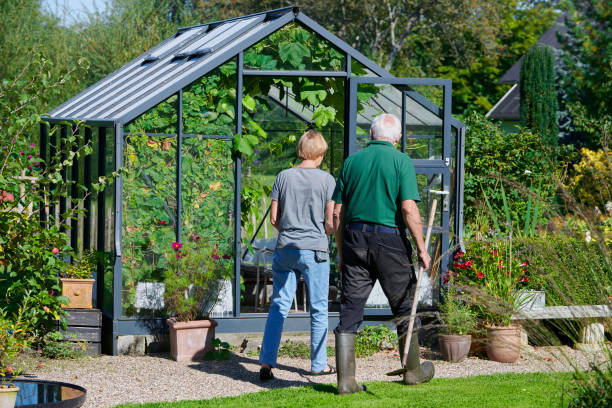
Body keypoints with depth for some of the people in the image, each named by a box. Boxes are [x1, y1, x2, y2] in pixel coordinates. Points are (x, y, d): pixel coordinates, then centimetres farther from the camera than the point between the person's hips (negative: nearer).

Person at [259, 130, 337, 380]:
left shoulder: (284, 177, 4)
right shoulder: (327, 180, -4)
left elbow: (274, 219, 5)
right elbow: (330, 222, -5)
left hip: (285, 249, 3)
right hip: (315, 250, -3)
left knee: (278, 307, 6)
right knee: (318, 310, 8)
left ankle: (267, 362, -2)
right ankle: (318, 364, 14)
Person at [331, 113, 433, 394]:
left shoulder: (352, 161, 7)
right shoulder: (401, 162, -4)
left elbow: (337, 212, 7)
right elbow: (409, 208, -13)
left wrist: (342, 251, 15)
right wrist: (421, 247, -7)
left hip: (355, 238, 3)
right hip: (389, 239, -3)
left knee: (350, 310, 2)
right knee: (404, 307, 13)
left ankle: (345, 379, -3)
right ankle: (413, 371, 25)